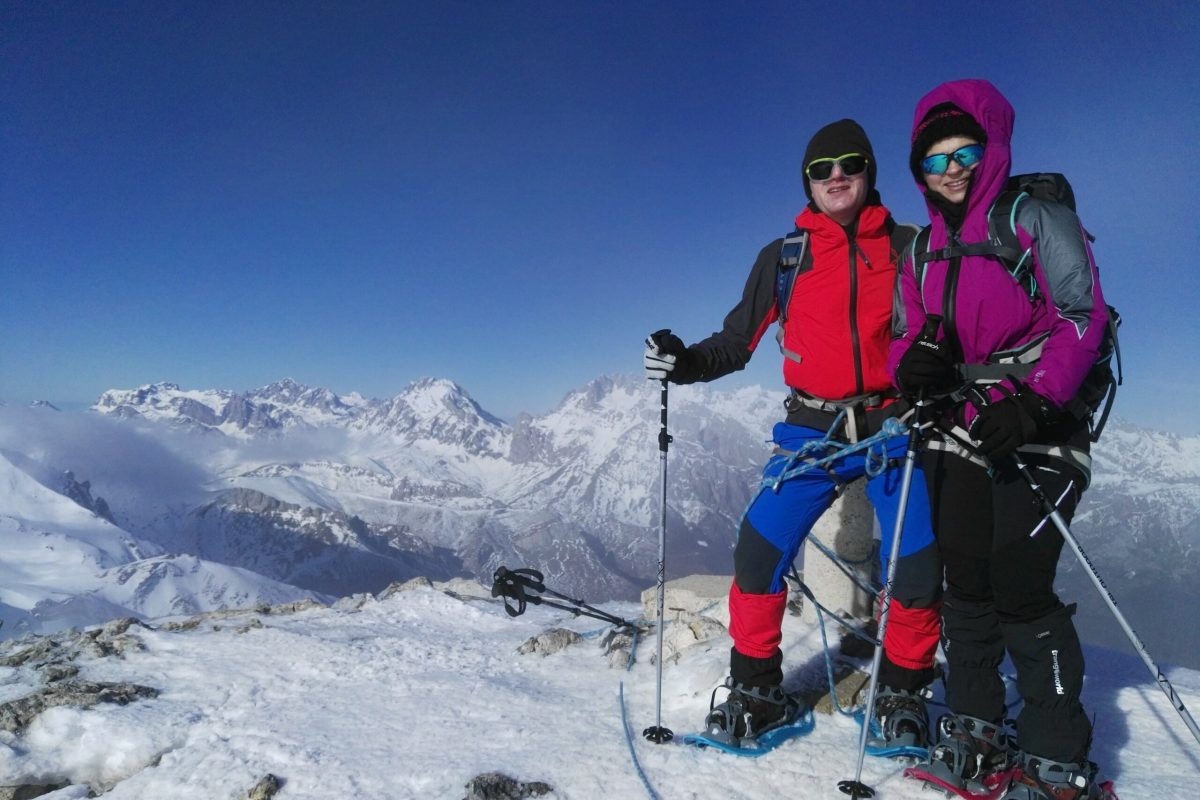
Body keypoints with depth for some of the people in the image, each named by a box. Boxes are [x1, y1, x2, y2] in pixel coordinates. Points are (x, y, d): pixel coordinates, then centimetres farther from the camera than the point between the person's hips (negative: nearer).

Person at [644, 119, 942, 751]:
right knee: (761, 548, -13)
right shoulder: (783, 258, 8)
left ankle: (902, 695, 19)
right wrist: (684, 363, -11)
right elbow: (736, 342, 8)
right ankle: (756, 690, 8)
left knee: (918, 563, -8)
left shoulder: (907, 247, 7)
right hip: (813, 429, 0)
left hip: (894, 426, 0)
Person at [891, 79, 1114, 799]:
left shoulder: (1039, 219, -2)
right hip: (961, 432, 6)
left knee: (1020, 585, -9)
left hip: (1039, 430, -5)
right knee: (967, 578, 7)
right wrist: (910, 363, -10)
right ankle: (975, 733, 20)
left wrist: (1032, 403, -23)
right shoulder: (923, 251, 14)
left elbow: (1083, 318, -10)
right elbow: (907, 334, 15)